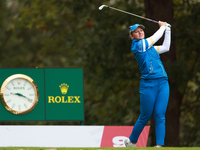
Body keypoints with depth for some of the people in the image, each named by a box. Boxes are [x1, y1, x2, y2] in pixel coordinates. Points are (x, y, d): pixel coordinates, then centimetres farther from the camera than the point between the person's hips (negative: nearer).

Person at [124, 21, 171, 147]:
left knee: (160, 116, -5)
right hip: (148, 84, -6)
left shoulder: (150, 47, 21)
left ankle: (159, 145, -11)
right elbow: (154, 38, 0)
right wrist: (163, 27, 16)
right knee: (145, 117, 0)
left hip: (163, 83, 6)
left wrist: (167, 30, 26)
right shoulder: (137, 45, -2)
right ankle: (131, 141, 19)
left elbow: (166, 47, 28)